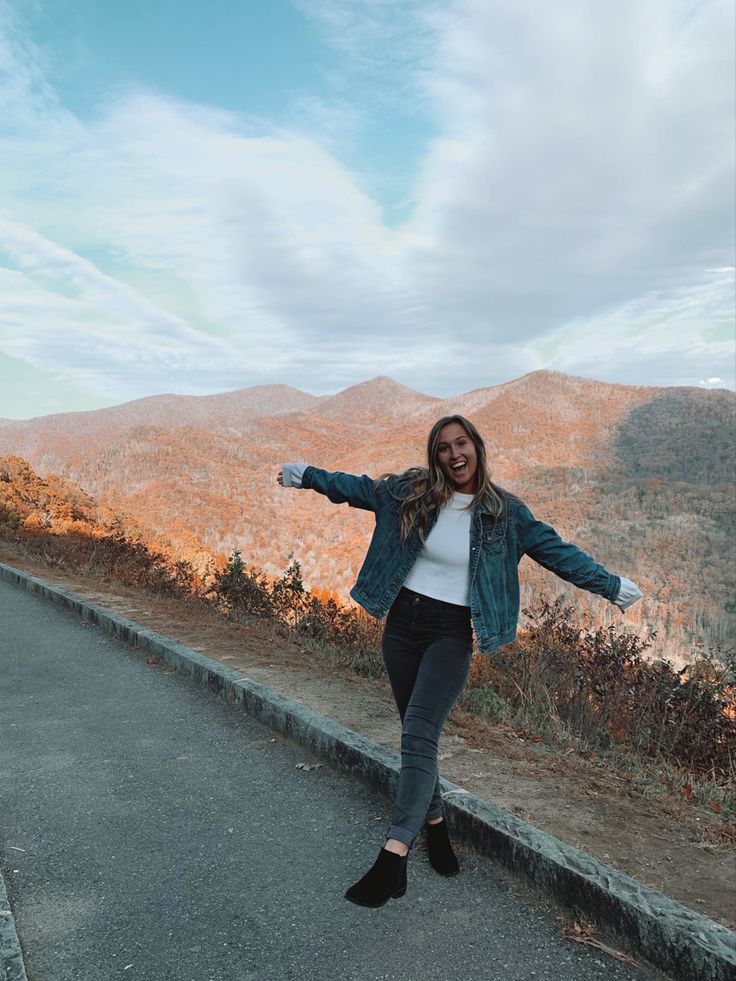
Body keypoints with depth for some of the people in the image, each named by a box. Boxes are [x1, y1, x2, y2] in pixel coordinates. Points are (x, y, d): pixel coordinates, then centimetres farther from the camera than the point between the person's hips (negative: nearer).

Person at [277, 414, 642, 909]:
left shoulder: (504, 512, -2)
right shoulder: (409, 491, 2)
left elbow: (556, 551, 3)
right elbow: (356, 487, 15)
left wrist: (611, 585, 5)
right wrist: (306, 474, 23)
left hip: (451, 633, -3)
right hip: (401, 624, 3)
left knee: (419, 734, -17)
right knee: (419, 735, 10)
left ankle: (394, 854, -16)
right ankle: (435, 825, 29)